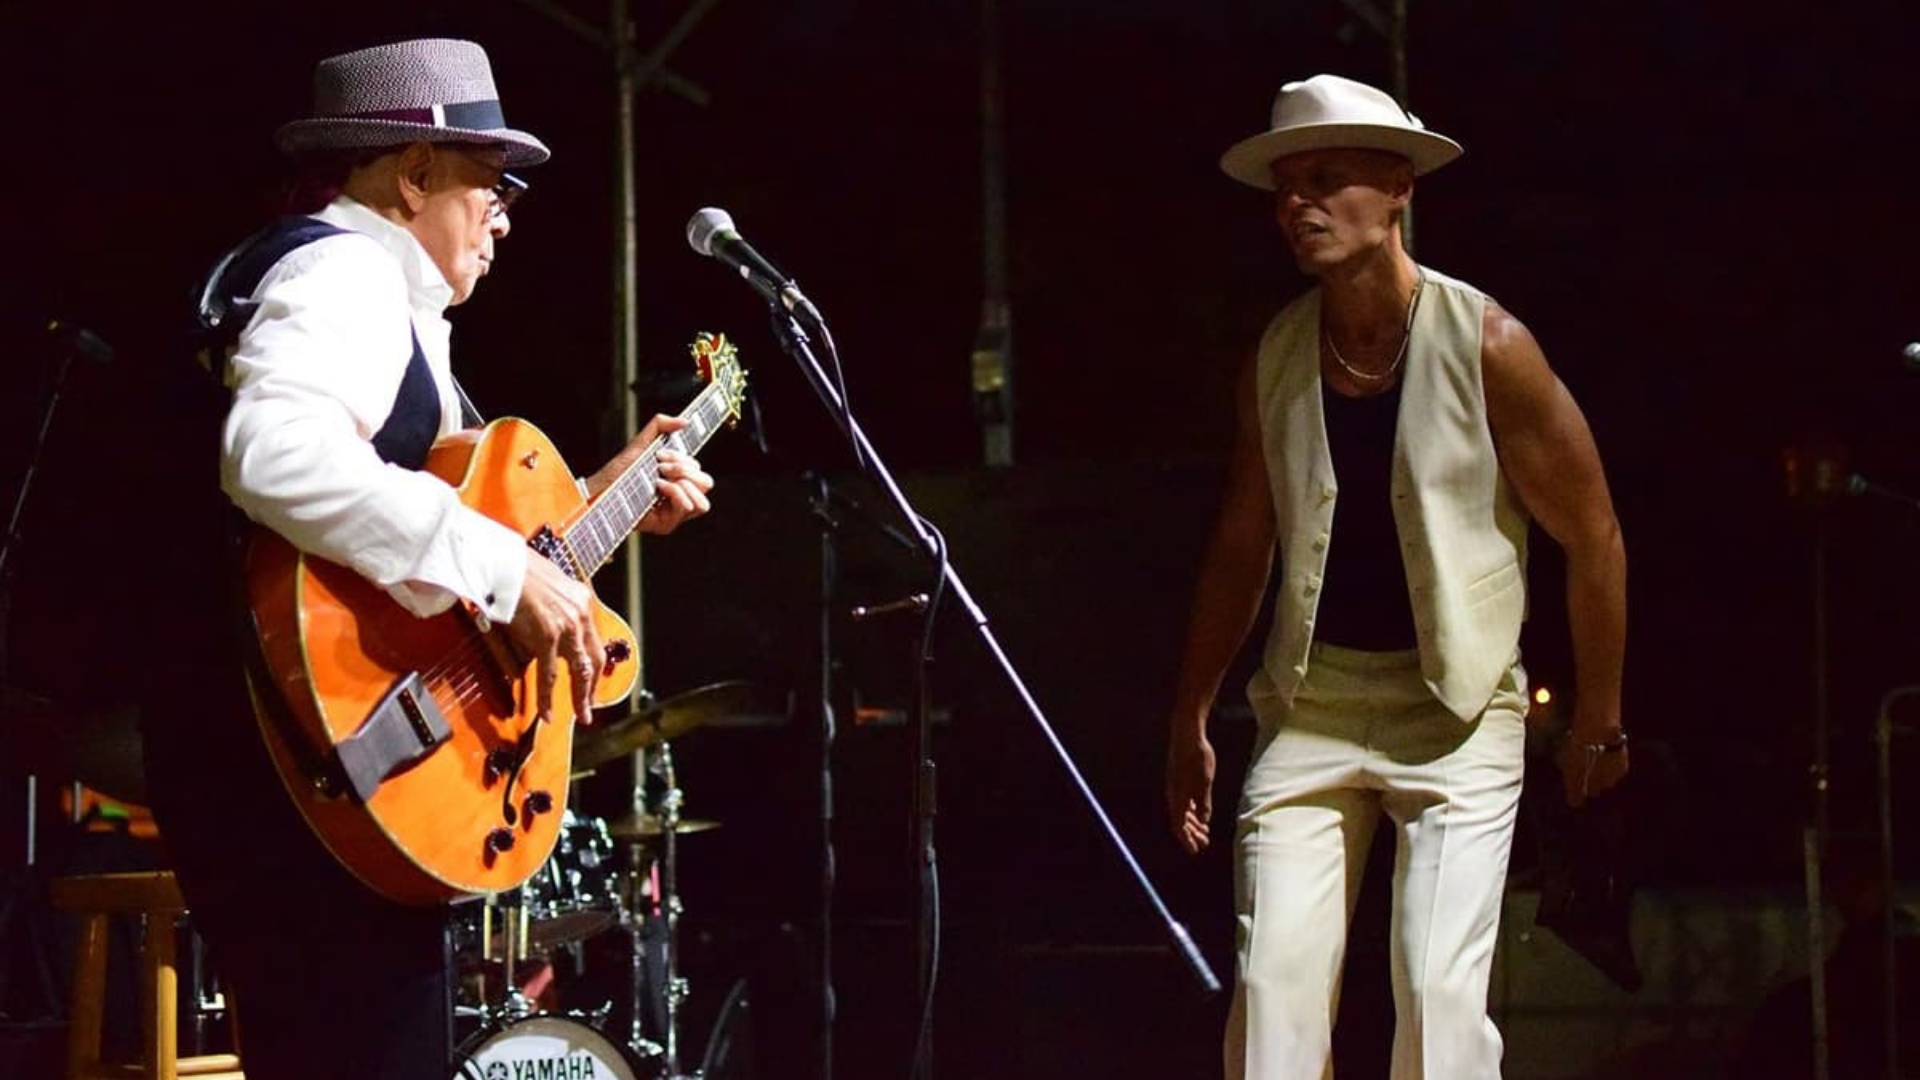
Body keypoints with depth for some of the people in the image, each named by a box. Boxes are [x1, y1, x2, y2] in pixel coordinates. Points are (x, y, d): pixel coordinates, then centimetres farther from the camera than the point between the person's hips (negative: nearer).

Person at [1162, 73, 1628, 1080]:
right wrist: (1190, 719, 14)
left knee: (1440, 995, -12)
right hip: (1312, 700, 4)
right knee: (1272, 986, -8)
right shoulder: (1274, 358, 1)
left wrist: (1599, 722, 2)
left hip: (1459, 706, -3)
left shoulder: (1487, 346, -11)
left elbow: (1593, 539, -3)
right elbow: (1239, 546, 13)